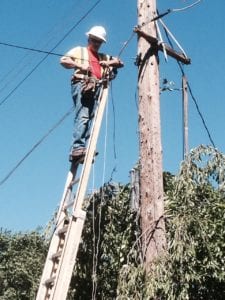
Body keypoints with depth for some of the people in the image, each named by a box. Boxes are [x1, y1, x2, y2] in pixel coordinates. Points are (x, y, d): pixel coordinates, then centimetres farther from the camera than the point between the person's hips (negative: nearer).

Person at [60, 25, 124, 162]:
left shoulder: (104, 57, 33)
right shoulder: (79, 51, 20)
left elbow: (120, 63, 30)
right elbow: (63, 60, 7)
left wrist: (109, 63, 10)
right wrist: (80, 65, -5)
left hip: (95, 88, 5)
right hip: (81, 85, -5)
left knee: (89, 118, -7)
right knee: (82, 116, -21)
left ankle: (84, 149, -15)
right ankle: (77, 147, -31)